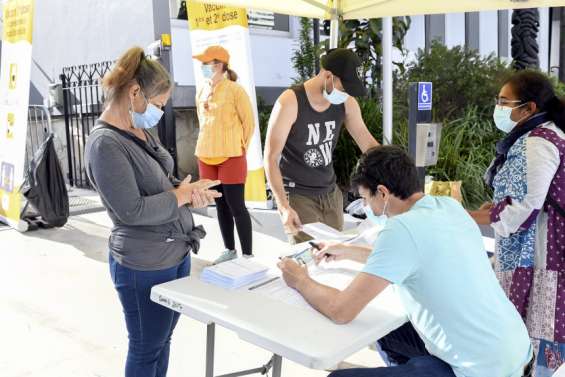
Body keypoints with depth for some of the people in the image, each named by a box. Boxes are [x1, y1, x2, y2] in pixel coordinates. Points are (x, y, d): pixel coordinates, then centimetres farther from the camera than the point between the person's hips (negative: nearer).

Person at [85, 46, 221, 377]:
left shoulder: (140, 131, 7)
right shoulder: (106, 143, -21)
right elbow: (132, 211, -25)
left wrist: (187, 193, -5)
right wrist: (183, 194, -14)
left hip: (177, 253, 8)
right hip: (144, 266, -8)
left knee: (163, 341, 21)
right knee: (146, 350, 11)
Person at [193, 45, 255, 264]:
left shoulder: (235, 90, -10)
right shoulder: (201, 91, 9)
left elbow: (249, 123, -5)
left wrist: (239, 147, 0)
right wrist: (210, 144, 16)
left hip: (231, 157, -6)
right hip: (206, 157, 6)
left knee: (236, 207, -3)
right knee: (221, 206, 13)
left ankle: (248, 255, 6)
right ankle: (229, 250, 25)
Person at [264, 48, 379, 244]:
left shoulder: (347, 103, -3)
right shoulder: (290, 102, -20)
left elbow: (367, 142, 4)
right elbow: (271, 158, -18)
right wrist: (284, 206, -25)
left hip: (331, 193, 6)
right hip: (298, 195, -5)